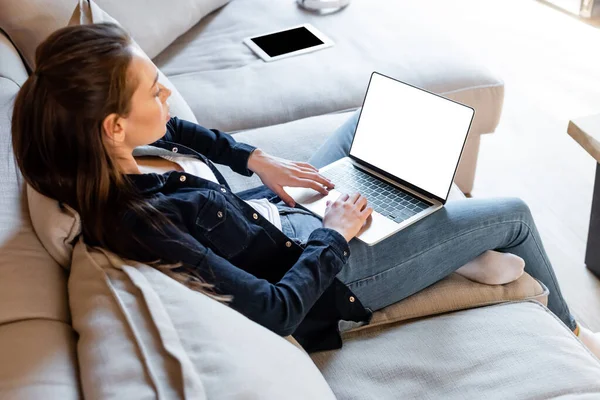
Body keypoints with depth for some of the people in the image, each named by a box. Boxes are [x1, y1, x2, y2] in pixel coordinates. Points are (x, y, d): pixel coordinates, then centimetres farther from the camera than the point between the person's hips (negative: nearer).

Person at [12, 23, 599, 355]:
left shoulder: (127, 153, -14)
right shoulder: (141, 220, -37)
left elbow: (184, 131, 12)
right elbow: (273, 311, -31)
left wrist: (258, 160, 1)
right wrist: (334, 234, -18)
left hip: (277, 211, 9)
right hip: (322, 275, -8)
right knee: (513, 215, 3)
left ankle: (462, 253, 30)